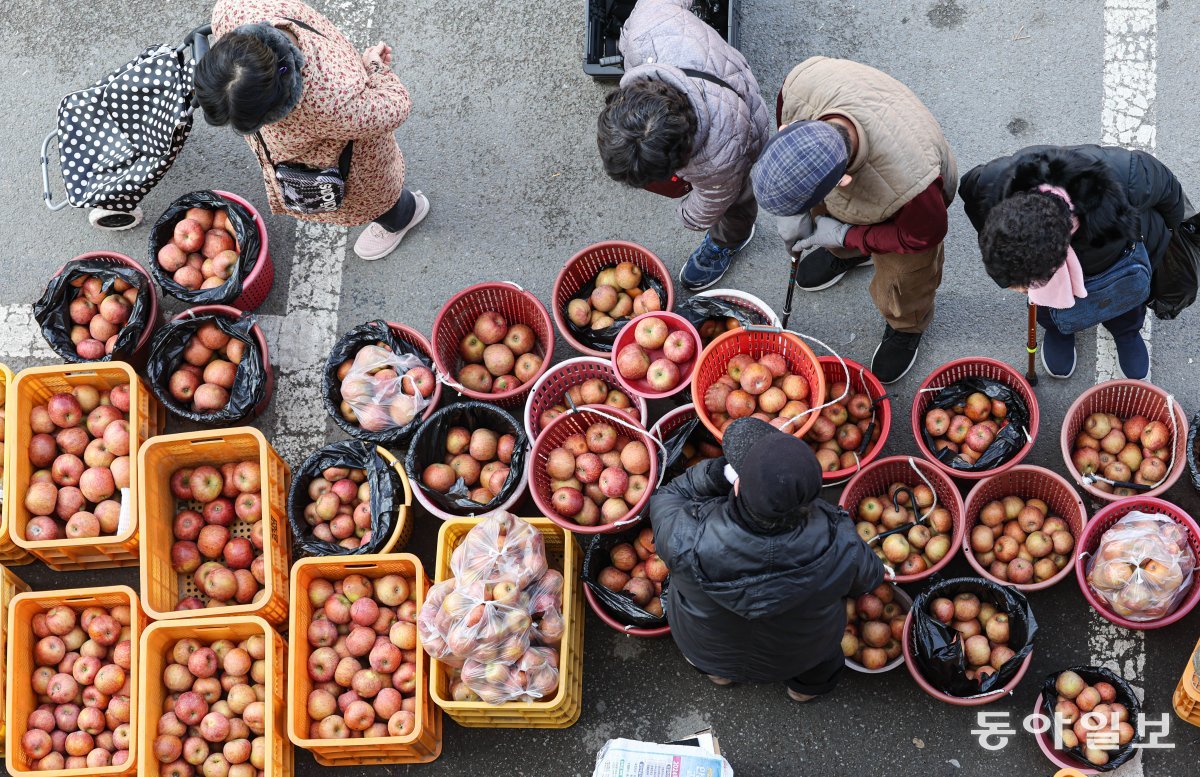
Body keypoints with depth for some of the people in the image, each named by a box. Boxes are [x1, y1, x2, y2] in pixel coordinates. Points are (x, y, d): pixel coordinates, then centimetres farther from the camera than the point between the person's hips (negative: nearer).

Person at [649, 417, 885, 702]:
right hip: (799, 653, 0)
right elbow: (868, 577, -13)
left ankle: (718, 669, 57)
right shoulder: (839, 548, -38)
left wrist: (716, 472, -31)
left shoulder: (689, 541, -41)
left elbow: (665, 501, -16)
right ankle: (811, 681, 57)